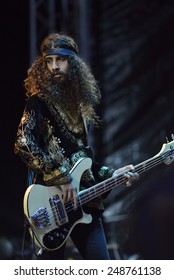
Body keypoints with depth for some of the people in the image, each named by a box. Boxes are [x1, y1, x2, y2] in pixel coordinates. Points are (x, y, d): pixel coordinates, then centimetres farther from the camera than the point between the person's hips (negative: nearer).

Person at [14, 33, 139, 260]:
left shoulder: (80, 106, 18)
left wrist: (112, 175, 11)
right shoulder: (39, 103, -3)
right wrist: (60, 178, -19)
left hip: (83, 202, 7)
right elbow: (23, 144, -19)